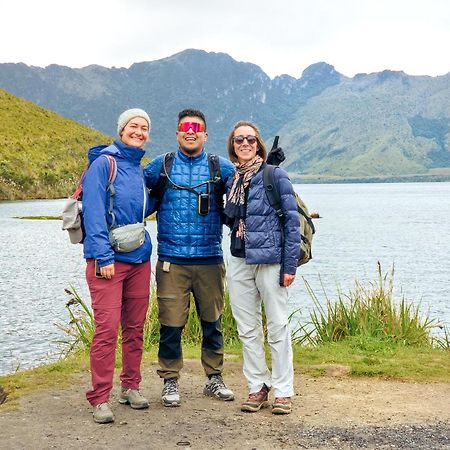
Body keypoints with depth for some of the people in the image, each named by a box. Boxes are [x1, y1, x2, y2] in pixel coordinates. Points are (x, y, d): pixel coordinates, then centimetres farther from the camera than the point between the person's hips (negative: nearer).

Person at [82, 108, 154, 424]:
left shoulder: (140, 169, 14)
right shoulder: (104, 163, -6)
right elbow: (93, 211, -14)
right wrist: (104, 256, -19)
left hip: (139, 257, 7)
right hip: (108, 259, -7)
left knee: (135, 326, 12)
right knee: (107, 328, -8)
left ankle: (131, 386, 25)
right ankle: (100, 398, 1)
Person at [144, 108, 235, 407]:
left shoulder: (221, 168, 6)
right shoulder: (161, 166, 7)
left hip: (210, 259, 1)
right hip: (171, 259, -1)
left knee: (213, 321, 11)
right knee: (171, 323, -1)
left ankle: (214, 378, 26)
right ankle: (170, 381, 15)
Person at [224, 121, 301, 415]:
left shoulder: (275, 176, -4)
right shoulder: (232, 179, 12)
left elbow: (292, 222, -7)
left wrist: (290, 265, -11)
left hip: (270, 260, -6)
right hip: (239, 261, 6)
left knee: (278, 327, 1)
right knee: (248, 329, 10)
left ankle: (283, 391, 11)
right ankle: (258, 387, 21)